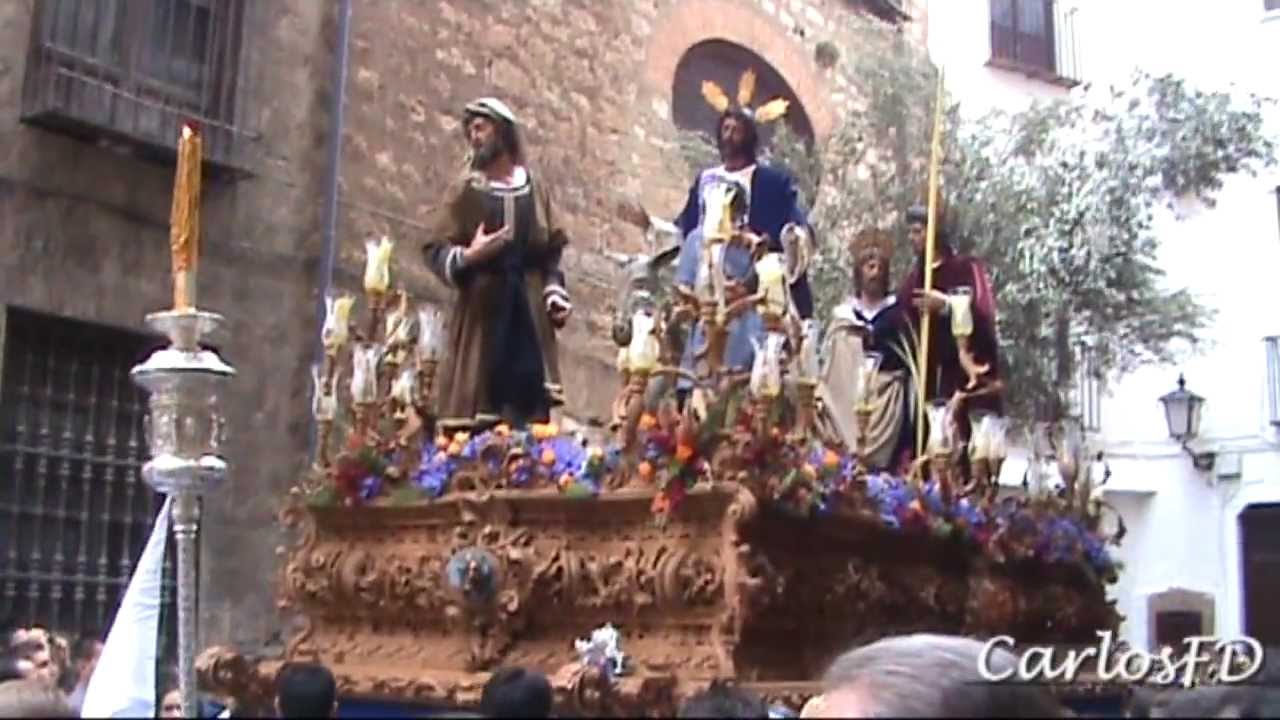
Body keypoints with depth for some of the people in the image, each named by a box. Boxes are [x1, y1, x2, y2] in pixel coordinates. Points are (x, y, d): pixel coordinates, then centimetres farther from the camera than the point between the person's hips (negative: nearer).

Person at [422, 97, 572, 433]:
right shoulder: (465, 193, 7)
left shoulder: (537, 190, 13)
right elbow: (434, 249, 2)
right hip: (481, 310, -2)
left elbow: (554, 252, 13)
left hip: (530, 311, 2)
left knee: (530, 408, -4)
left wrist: (556, 296, 0)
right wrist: (467, 256, -17)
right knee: (475, 407, -9)